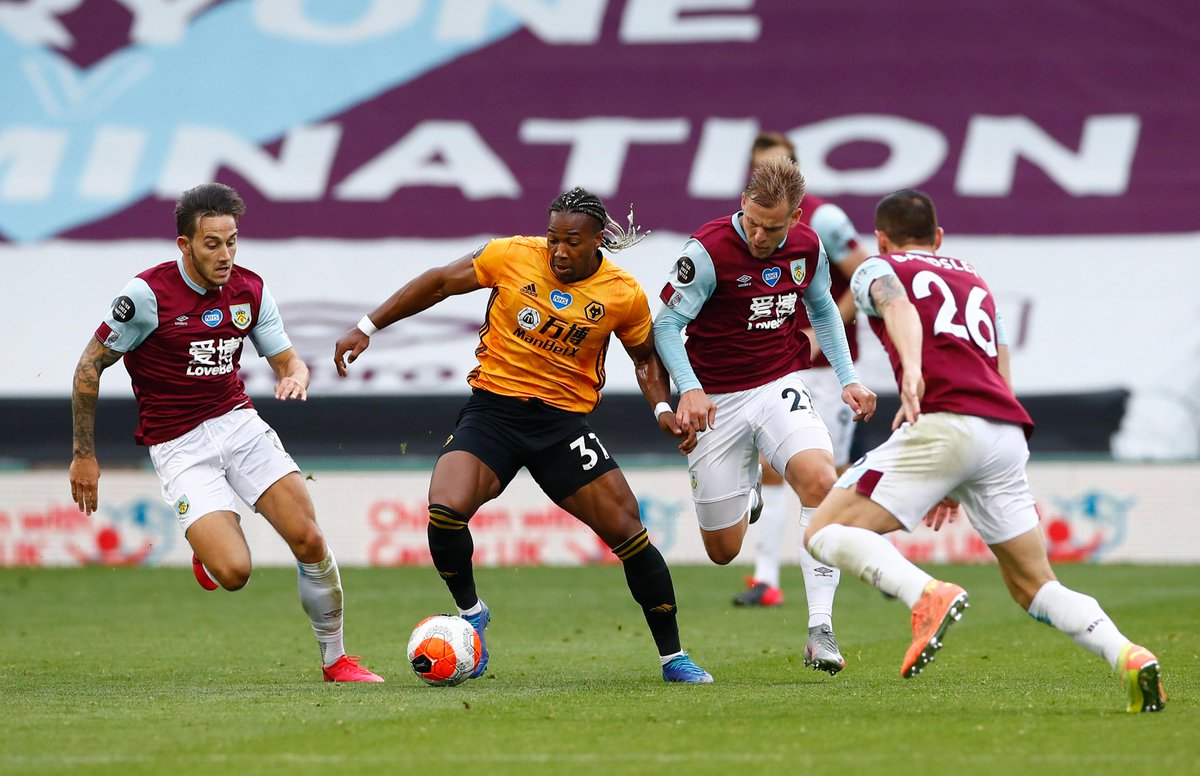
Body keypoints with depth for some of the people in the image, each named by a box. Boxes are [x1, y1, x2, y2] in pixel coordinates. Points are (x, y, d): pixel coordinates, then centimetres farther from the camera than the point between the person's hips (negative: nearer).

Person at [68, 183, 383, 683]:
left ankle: (335, 660, 10)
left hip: (239, 423, 5)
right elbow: (90, 366, -6)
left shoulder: (250, 291, 0)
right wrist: (84, 454, -5)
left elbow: (289, 361, 10)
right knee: (233, 573, -19)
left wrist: (295, 378, -17)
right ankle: (209, 548, 20)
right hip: (179, 447, -4)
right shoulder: (148, 294, -15)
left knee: (309, 541, -9)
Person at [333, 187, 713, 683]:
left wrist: (662, 408, -2)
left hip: (564, 419, 1)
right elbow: (440, 283, 5)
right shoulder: (512, 256, -6)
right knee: (445, 512, -24)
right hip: (492, 408, -1)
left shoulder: (624, 295, -2)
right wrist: (367, 328, 4)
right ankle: (470, 611, 6)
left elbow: (645, 356, 16)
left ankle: (672, 656, 10)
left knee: (628, 531, -7)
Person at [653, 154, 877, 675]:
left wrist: (847, 378, 10)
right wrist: (689, 389, -30)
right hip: (716, 402, -2)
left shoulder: (807, 248, -2)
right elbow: (666, 325, -14)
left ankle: (821, 631, -26)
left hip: (781, 387, 2)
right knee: (723, 550, 3)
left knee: (820, 480, -29)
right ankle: (744, 491, 44)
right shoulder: (709, 250, -18)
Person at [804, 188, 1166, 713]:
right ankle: (1127, 656, -12)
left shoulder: (878, 270, 17)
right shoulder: (976, 281, 35)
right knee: (1034, 587, 13)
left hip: (946, 424, -6)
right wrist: (956, 485, 38)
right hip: (1010, 434, 6)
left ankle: (928, 596, -27)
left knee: (826, 532, -2)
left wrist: (911, 368, -30)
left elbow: (898, 305, -9)